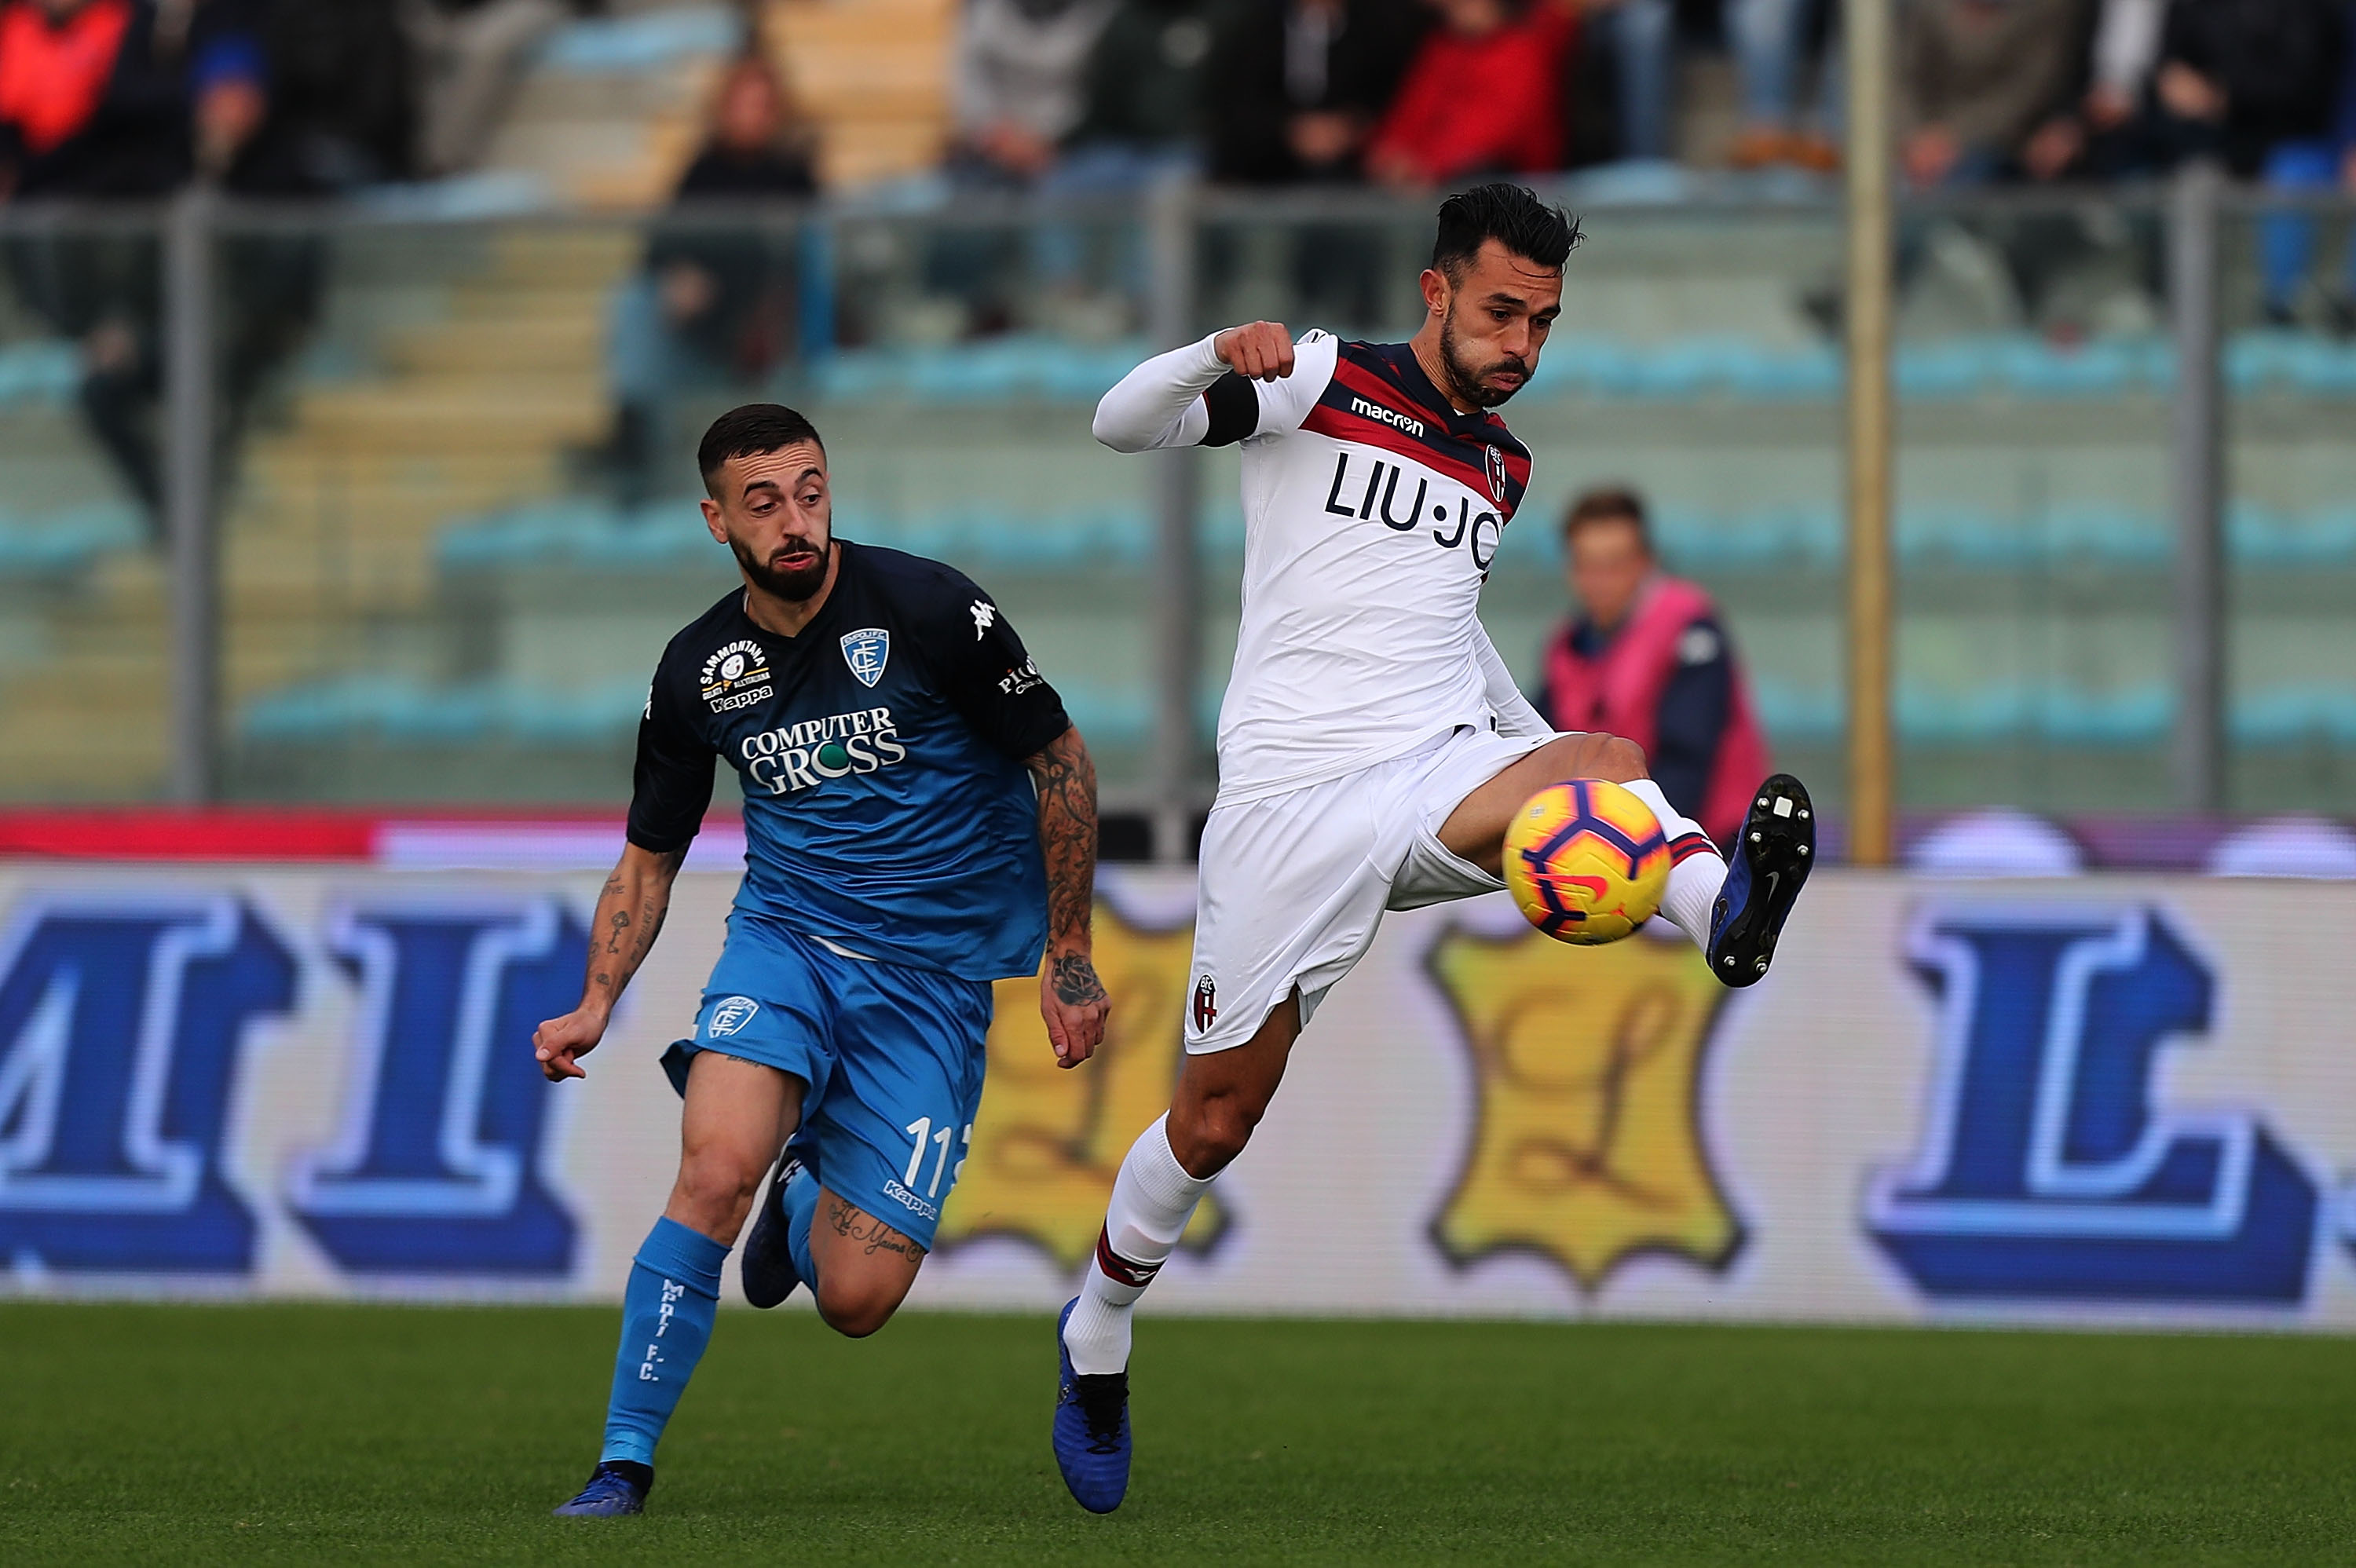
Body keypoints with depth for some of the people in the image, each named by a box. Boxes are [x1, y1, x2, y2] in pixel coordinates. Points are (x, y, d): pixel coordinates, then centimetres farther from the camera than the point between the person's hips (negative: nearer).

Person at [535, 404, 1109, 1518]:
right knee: (717, 1168, -29)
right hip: (785, 936, 2)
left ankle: (811, 1194, 31)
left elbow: (1063, 765, 0)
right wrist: (594, 1004, -2)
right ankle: (622, 1465, -18)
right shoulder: (699, 672, 0)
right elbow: (650, 857, 14)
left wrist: (1069, 956, 1)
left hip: (934, 976, -2)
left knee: (857, 1300, -7)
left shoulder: (930, 611, -11)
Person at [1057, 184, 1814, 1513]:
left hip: (1438, 785, 3)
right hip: (1288, 800, -3)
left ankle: (1728, 916, -63)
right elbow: (1123, 424, -8)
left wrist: (1543, 749, 36)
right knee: (1217, 1117, 2)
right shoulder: (1325, 385, 2)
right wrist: (1219, 358, -28)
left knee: (1601, 762, -31)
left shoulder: (1501, 466, 19)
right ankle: (1097, 1335, 27)